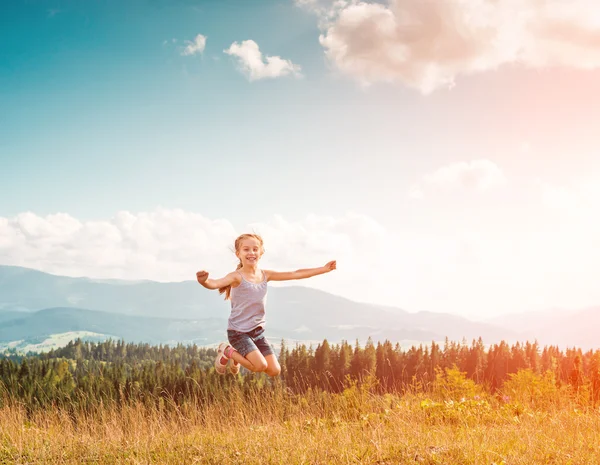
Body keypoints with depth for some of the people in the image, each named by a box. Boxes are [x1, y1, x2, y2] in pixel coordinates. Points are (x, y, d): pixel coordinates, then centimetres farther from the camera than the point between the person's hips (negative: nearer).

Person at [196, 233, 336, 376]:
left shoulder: (265, 275, 2)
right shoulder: (237, 277, -16)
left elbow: (296, 274, 6)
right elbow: (215, 284, -35)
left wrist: (324, 269, 6)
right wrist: (204, 281, -59)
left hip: (257, 331, 6)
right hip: (238, 331, -6)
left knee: (274, 370, 2)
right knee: (260, 366, -21)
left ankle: (237, 357, 25)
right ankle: (227, 352, 5)